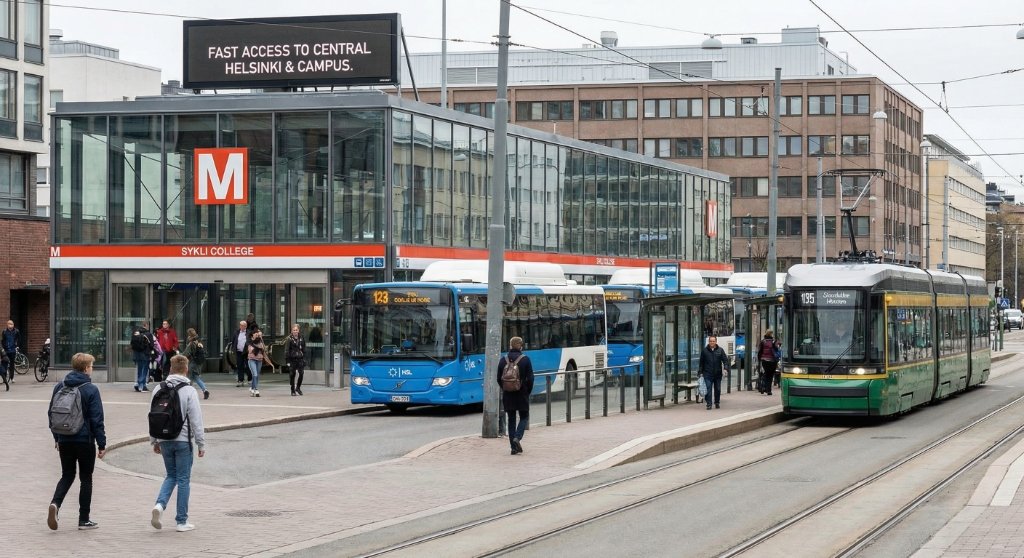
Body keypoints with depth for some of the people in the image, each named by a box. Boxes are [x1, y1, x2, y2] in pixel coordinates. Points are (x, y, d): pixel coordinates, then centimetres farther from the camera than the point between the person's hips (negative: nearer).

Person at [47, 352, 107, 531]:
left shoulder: (59, 387, 4)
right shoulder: (91, 389, -12)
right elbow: (97, 419, -13)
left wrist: (57, 437, 21)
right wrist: (102, 444, -7)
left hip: (64, 440, 4)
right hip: (85, 440, -4)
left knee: (67, 475, 16)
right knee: (86, 478, 8)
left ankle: (55, 503, -12)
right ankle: (84, 519, 11)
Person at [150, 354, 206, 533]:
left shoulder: (159, 389, 5)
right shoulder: (189, 391, -10)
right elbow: (196, 420, -11)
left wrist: (154, 441, 19)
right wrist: (201, 444, -5)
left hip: (164, 440, 4)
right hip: (183, 440, -4)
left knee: (171, 476, 18)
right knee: (183, 479, 4)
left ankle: (160, 504, -7)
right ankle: (182, 521, 8)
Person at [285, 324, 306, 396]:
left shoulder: (301, 338, 9)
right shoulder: (289, 339, -4)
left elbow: (304, 349, 16)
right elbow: (286, 350, -6)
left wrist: (304, 358, 10)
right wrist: (287, 360, -11)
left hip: (300, 358, 3)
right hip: (292, 359, -3)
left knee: (301, 373, -4)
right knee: (292, 374, 0)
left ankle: (298, 388, 16)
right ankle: (293, 390, 10)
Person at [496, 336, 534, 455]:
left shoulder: (503, 360, 2)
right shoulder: (525, 359, -8)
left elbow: (499, 379, 5)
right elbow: (530, 378, -8)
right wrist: (528, 391, 6)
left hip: (507, 395, 3)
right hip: (522, 395, -3)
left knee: (511, 420, 10)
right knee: (524, 417, 12)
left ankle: (514, 447, 8)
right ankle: (517, 437, -12)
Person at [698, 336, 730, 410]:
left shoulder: (720, 350, 3)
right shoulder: (704, 350, 3)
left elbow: (725, 360, 0)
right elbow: (701, 362, 8)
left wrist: (725, 368, -16)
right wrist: (701, 372, 5)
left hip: (718, 374, 1)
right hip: (708, 374, -1)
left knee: (717, 389, 10)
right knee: (708, 389, -9)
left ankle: (717, 403, 25)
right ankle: (709, 404, -8)